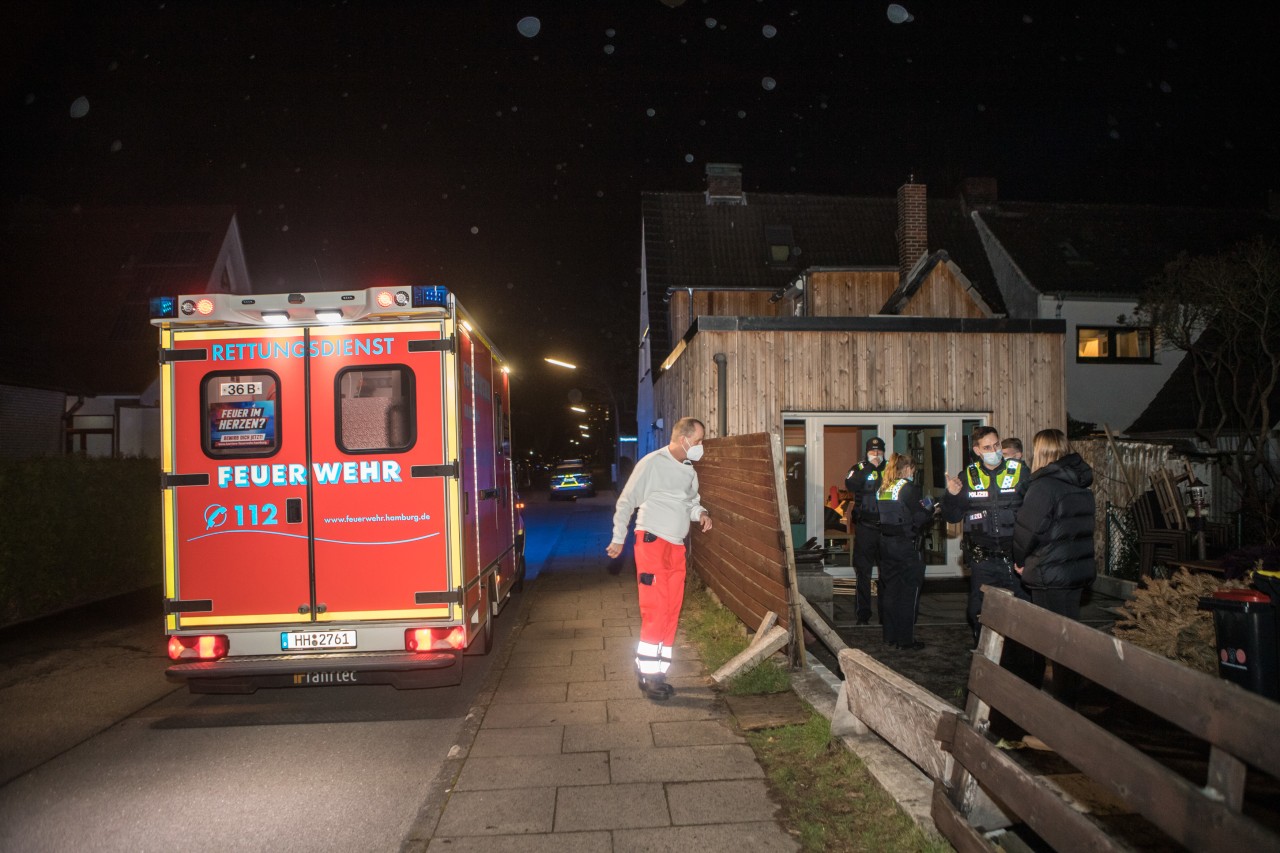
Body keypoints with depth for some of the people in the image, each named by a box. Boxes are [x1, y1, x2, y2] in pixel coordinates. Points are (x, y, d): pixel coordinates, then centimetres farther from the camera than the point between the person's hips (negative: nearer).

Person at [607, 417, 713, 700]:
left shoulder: (690, 471, 12)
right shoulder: (652, 463, -9)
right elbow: (626, 501, -5)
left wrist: (701, 513, 2)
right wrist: (618, 539, -2)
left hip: (677, 547, 7)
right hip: (652, 542, -7)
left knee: (672, 612, 8)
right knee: (655, 610, -9)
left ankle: (658, 674, 17)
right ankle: (648, 675, 1)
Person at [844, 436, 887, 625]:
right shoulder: (859, 469, 2)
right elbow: (850, 485, -19)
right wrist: (868, 467, -20)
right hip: (865, 527, -2)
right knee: (863, 571, 1)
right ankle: (863, 613, 9)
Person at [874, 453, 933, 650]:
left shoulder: (882, 488, 8)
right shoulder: (909, 488, -12)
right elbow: (919, 518, -14)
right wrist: (930, 508, 7)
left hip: (885, 543, 7)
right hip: (906, 545, -7)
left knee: (889, 590, 13)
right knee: (909, 593, 3)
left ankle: (890, 637, 20)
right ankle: (906, 640, 8)